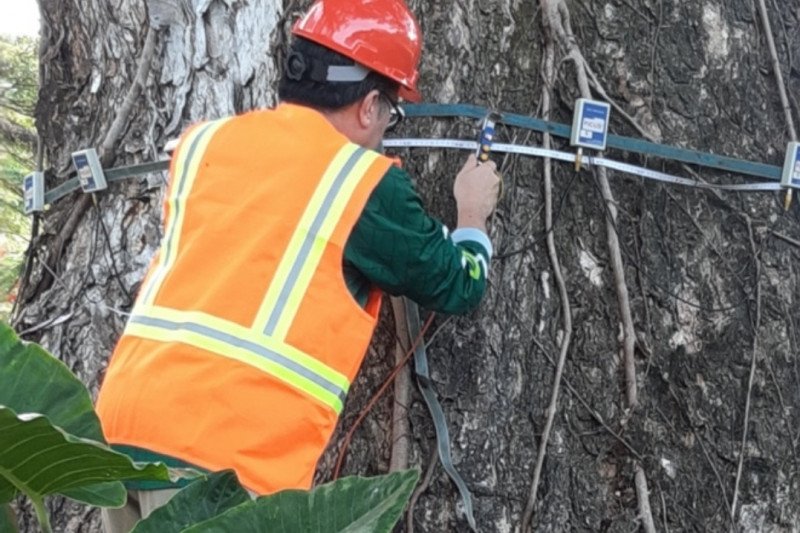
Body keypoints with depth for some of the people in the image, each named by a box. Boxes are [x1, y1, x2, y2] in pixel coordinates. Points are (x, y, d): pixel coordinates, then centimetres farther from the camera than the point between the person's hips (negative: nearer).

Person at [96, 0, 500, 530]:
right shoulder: (367, 184, 0)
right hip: (230, 453, -6)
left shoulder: (202, 142, 14)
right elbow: (459, 287, 14)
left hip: (123, 420, 6)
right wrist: (473, 216, 34)